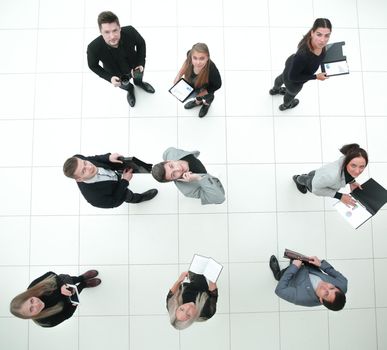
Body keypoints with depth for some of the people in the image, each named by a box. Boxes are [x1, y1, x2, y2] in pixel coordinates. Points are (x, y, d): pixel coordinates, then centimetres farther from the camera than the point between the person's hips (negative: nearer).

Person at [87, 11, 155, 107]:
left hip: (134, 66, 1)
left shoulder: (130, 32, -37)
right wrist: (109, 78, -27)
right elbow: (93, 66, -16)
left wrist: (141, 63, -21)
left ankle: (138, 82, 70)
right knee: (125, 86, 30)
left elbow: (141, 43, -13)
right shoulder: (93, 48, -39)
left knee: (138, 77, 32)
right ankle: (130, 89, 68)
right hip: (117, 75, -1)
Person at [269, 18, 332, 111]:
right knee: (292, 92, 30)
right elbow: (293, 77, -32)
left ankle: (275, 90, 73)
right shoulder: (303, 55, -48)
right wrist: (316, 77, -27)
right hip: (293, 81, -6)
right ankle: (285, 105, 65)